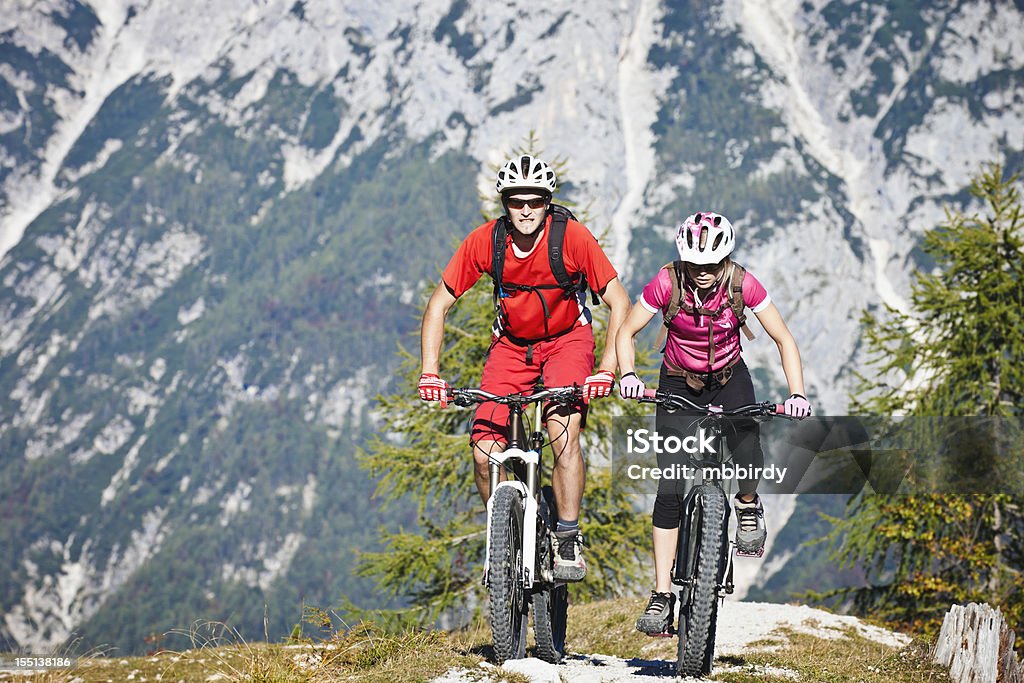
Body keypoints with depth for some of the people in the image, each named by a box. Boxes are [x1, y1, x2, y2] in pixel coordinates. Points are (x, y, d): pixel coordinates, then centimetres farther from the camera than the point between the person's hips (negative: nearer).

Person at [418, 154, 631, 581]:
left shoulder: (572, 237, -24)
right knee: (485, 452, -12)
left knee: (564, 434, -26)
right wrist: (430, 372, -22)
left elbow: (618, 302, -19)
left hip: (567, 339, -2)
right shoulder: (485, 241, -19)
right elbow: (439, 305, -11)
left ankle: (568, 541, -11)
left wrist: (607, 369, -30)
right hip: (511, 344, 2)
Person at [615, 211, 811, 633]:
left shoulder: (743, 285, -23)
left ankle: (748, 506, 6)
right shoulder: (667, 283, -24)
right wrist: (627, 375, -32)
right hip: (679, 384, 0)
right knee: (670, 487, -11)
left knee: (747, 459, -30)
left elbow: (784, 340, -16)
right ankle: (662, 596, -7)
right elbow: (626, 333, -13)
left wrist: (797, 396, -29)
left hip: (729, 379, 0)